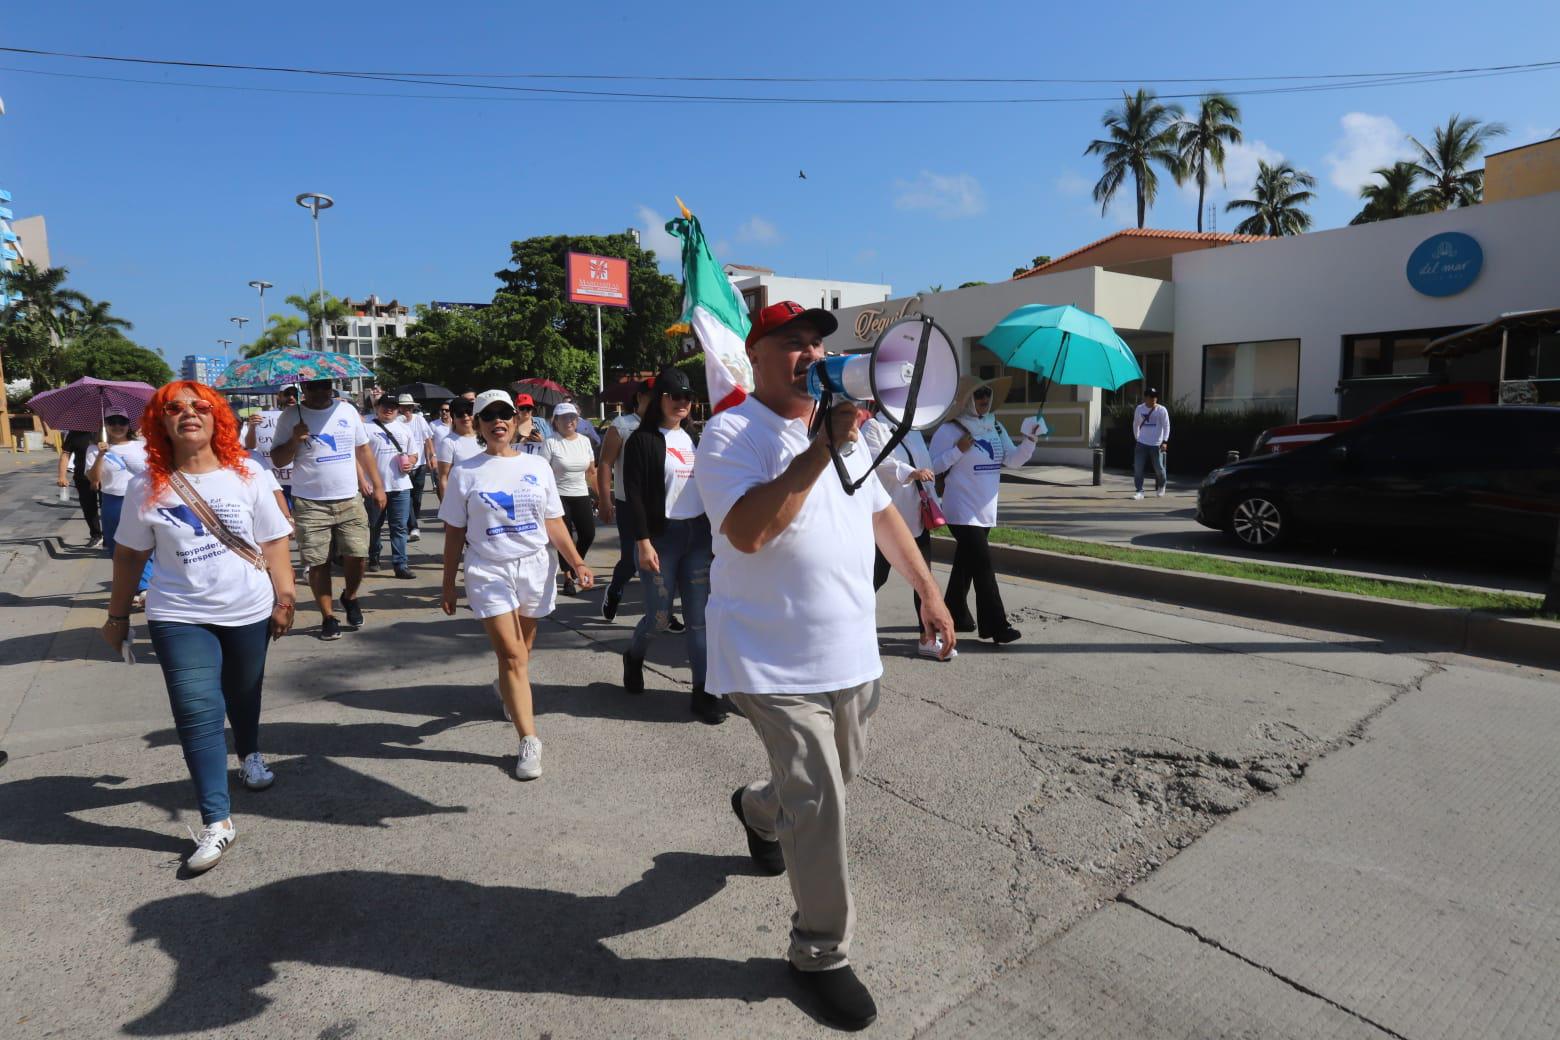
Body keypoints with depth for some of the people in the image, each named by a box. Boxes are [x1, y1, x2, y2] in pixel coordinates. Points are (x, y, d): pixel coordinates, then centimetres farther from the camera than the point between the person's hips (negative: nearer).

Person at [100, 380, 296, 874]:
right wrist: (118, 615, 8)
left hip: (249, 611, 1)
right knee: (197, 714, -8)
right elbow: (129, 554, 5)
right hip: (179, 617, -1)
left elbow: (274, 540, -2)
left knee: (244, 695, 19)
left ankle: (249, 755, 49)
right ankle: (216, 821, -4)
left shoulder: (246, 474, -5)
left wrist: (284, 598, -8)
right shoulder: (147, 486, -4)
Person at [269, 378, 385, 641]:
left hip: (350, 500, 2)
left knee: (356, 556, -1)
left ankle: (350, 597, 26)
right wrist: (294, 441, -19)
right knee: (318, 562, 1)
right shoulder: (292, 417, -2)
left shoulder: (347, 410, 7)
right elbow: (277, 460, 0)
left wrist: (377, 486, 11)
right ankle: (328, 616, 14)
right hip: (310, 504, -2)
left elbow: (363, 449, 14)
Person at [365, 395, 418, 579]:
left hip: (400, 485, 2)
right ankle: (374, 558, 32)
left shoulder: (404, 428, 14)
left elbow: (413, 454, 19)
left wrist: (411, 462, -3)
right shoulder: (367, 427, 0)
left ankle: (400, 565, 0)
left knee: (399, 527, 0)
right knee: (375, 526, 13)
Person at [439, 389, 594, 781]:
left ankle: (507, 689, 46)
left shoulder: (537, 466, 6)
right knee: (511, 655, -8)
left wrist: (577, 563, -4)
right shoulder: (464, 472, 1)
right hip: (489, 572, -2)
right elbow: (454, 533, 4)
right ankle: (529, 740, -5)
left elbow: (554, 524, 7)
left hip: (536, 568, 2)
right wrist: (448, 585, 5)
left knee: (522, 651, 13)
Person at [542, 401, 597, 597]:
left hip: (581, 495, 5)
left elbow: (591, 472, 12)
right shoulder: (550, 443, -8)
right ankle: (568, 578, 11)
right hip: (559, 496, -4)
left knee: (588, 535, 4)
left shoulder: (584, 441, 7)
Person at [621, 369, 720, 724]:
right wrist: (643, 543, -17)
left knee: (699, 617, 3)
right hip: (662, 536, -5)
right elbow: (634, 494, -10)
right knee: (660, 617, 2)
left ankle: (702, 692, 10)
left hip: (699, 535, 5)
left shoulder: (694, 438, 13)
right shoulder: (643, 439, -5)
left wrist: (716, 534, 12)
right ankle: (633, 657, 35)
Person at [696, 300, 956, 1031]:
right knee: (818, 806, -3)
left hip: (850, 651, 8)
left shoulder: (841, 428, 12)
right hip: (776, 661, -7)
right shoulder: (731, 434, -12)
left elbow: (882, 512, 19)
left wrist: (928, 592, 14)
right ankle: (821, 954, 21)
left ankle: (758, 809, 55)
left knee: (840, 773, 23)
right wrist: (820, 451, -27)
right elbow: (747, 532, -27)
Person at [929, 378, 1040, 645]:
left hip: (986, 510, 8)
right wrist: (958, 450, -22)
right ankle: (995, 626, -7)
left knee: (966, 563, 17)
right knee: (983, 565, -10)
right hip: (962, 510, -7)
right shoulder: (950, 430, -11)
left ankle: (955, 614, 30)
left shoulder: (996, 428, 10)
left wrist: (1029, 439, -9)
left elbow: (1013, 460, 6)